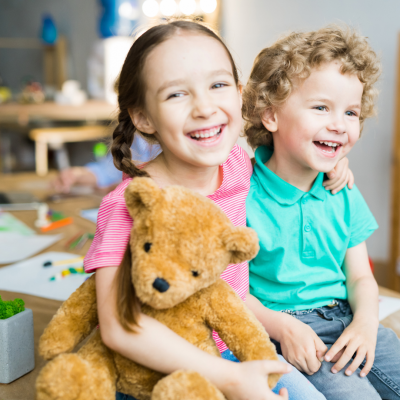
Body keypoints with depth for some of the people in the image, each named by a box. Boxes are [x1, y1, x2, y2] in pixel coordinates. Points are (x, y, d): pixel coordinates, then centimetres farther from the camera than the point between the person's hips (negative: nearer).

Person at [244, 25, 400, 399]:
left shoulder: (344, 196, 6)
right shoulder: (244, 197, -13)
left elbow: (360, 277, 10)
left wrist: (366, 320, -10)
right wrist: (281, 326, -22)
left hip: (345, 321, 6)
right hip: (279, 326, -6)